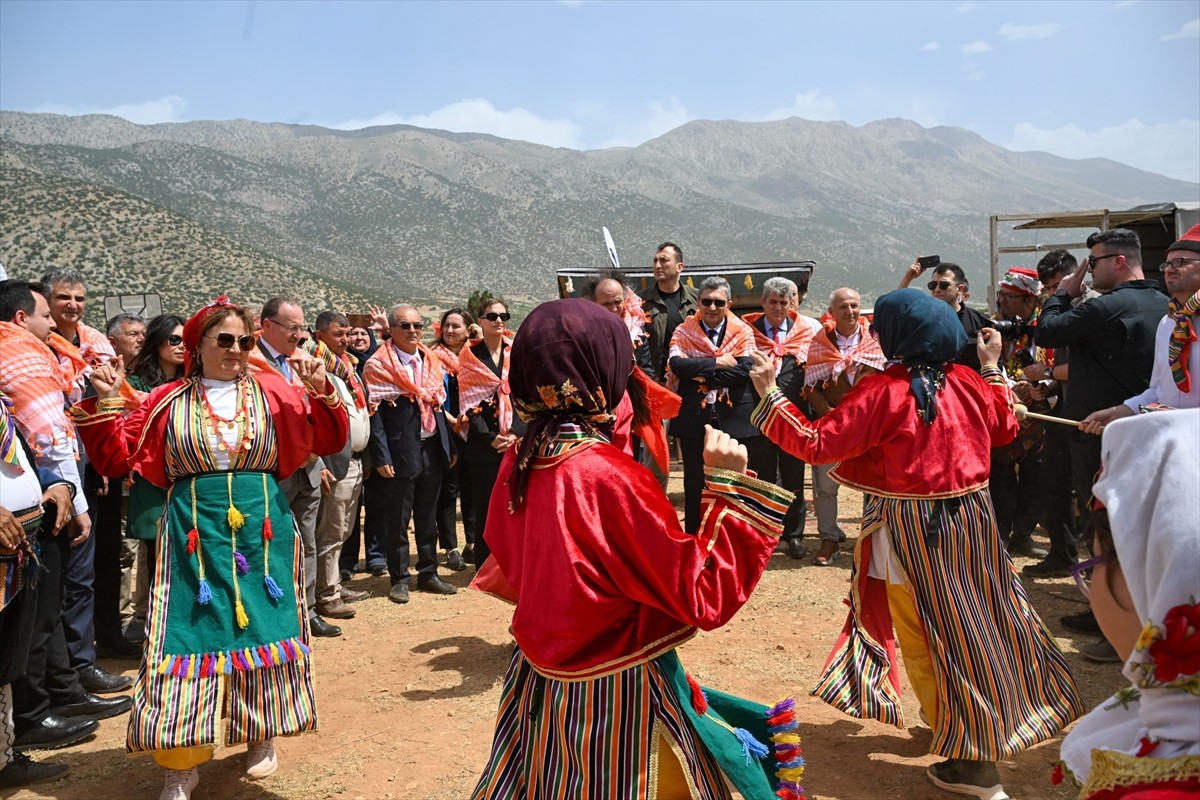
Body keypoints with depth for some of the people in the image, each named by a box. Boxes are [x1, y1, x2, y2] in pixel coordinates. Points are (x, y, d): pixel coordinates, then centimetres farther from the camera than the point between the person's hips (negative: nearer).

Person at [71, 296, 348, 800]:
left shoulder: (272, 392, 3)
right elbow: (118, 458, 7)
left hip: (262, 532, 1)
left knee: (262, 628, 7)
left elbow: (329, 440, 3)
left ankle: (261, 735, 29)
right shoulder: (169, 401, 4)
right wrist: (103, 404, -5)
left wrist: (322, 395, -12)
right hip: (194, 534, 0)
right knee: (190, 632, 0)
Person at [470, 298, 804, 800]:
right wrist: (728, 485, -21)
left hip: (539, 681, 7)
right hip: (612, 695, -7)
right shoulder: (610, 476, -27)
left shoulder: (519, 461, -4)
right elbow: (704, 598, -22)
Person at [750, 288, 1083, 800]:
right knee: (978, 620, 23)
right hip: (972, 517, 6)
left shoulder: (882, 392, -18)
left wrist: (770, 393, -14)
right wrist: (992, 366, 25)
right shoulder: (968, 382, 0)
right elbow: (1005, 429, 18)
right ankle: (995, 726, 43)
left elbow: (815, 444, -20)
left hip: (912, 530, -6)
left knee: (930, 636, 6)